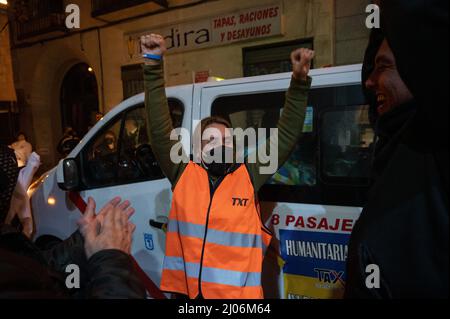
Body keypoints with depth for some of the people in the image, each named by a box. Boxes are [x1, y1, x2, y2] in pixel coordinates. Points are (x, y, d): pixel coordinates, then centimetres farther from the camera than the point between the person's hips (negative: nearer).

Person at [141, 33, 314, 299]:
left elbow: (287, 137, -4)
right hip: (186, 290, 1)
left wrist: (299, 82, -11)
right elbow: (159, 128, -7)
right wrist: (154, 67, -13)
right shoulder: (184, 173, -2)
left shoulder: (249, 176, -2)